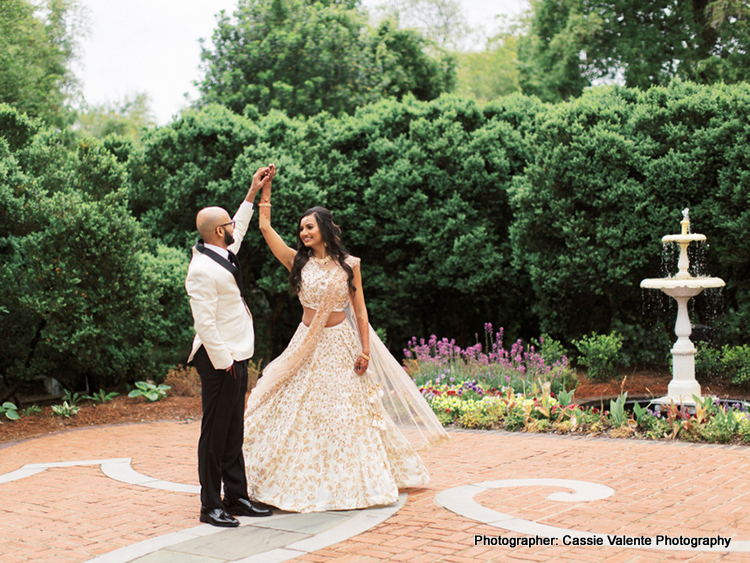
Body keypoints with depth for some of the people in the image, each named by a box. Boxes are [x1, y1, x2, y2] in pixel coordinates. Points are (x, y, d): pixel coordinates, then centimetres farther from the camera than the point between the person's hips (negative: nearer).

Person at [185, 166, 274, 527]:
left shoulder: (222, 255, 10)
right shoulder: (202, 270, -18)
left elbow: (238, 231, 31)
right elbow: (204, 323, -21)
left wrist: (253, 193, 32)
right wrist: (223, 361, -20)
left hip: (236, 358, 10)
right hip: (219, 361, -10)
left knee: (233, 433, 14)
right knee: (215, 433, -3)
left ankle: (236, 497, 22)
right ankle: (210, 506, 5)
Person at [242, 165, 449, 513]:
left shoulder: (348, 264, -1)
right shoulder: (298, 262, 2)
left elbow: (360, 309, 1)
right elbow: (265, 227, -2)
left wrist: (365, 350, -6)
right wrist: (265, 187, -5)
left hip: (341, 346, -1)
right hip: (307, 346, 1)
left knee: (345, 415, 3)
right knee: (298, 412, -1)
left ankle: (351, 482, 15)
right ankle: (301, 482, 9)